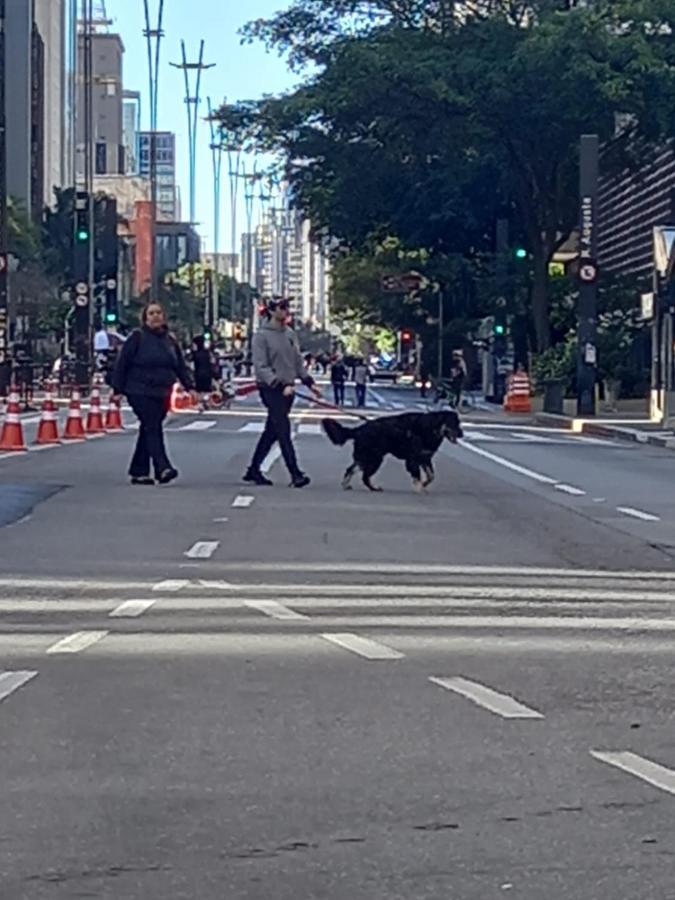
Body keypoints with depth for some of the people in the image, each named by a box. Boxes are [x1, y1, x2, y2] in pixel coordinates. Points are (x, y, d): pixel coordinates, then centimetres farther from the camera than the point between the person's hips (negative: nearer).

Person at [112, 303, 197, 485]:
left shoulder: (170, 340, 14)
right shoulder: (137, 338, -3)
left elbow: (181, 367, 17)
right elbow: (122, 364, -3)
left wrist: (189, 387, 6)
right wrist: (118, 390, -6)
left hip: (161, 394, 6)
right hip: (140, 392, -6)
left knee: (148, 431, 8)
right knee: (152, 428, -15)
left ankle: (138, 472, 13)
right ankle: (162, 468, -24)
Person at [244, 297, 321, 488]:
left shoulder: (290, 334, 13)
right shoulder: (262, 336, -9)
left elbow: (298, 362, 20)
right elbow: (261, 367, -14)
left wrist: (309, 382, 11)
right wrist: (281, 385, -24)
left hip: (287, 389, 7)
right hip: (271, 389, -7)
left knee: (271, 432, 11)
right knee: (283, 431, -11)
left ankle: (253, 470, 20)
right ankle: (295, 474, -14)